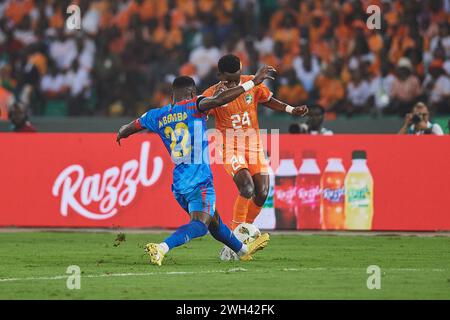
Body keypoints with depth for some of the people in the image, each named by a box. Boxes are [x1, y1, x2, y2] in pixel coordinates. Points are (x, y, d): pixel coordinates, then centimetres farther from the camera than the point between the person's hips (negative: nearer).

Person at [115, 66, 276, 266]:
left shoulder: (157, 116, 12)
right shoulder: (193, 107, -5)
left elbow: (128, 129, 26)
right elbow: (218, 100, -22)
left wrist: (121, 134, 51)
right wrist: (253, 82, -21)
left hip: (178, 184, 8)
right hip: (199, 181, -8)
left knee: (214, 221, 24)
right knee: (199, 225, -18)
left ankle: (243, 250, 43)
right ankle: (161, 248, -39)